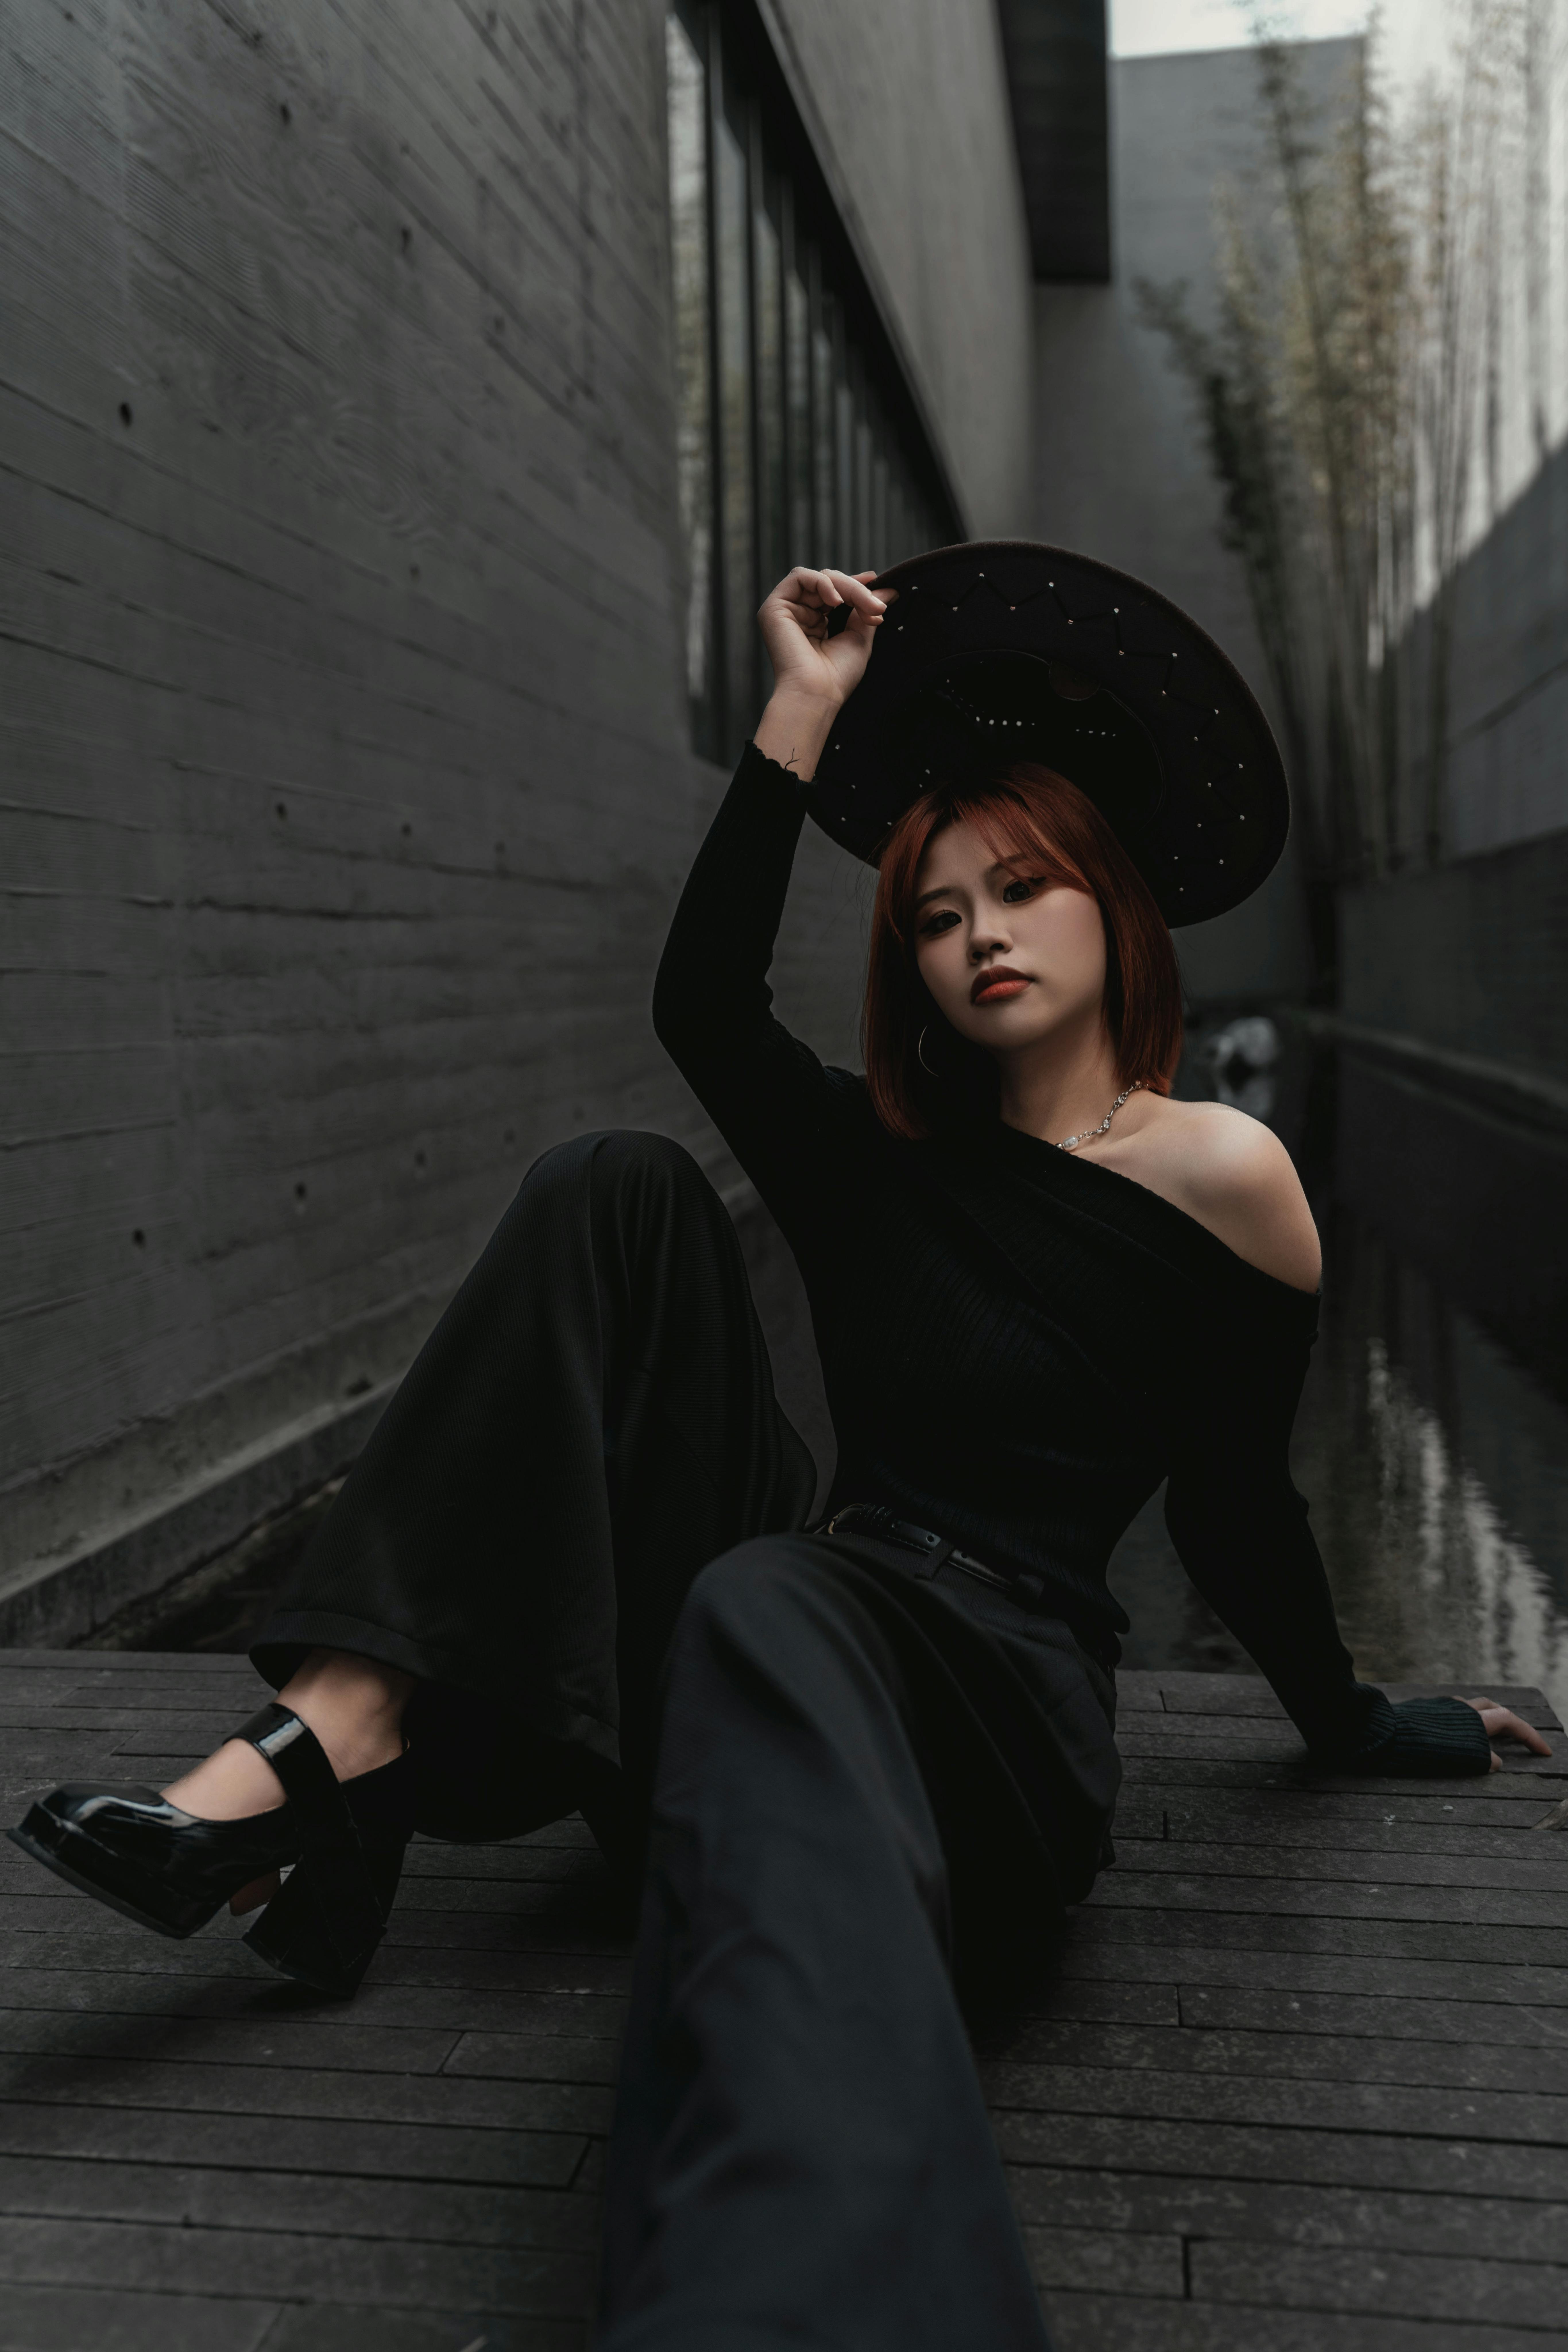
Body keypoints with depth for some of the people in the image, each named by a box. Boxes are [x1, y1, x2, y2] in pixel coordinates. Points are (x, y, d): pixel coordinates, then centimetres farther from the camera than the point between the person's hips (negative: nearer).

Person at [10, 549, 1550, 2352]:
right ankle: (342, 1737, -22)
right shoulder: (884, 1163, 16)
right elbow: (704, 1003, 0)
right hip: (808, 1622, 6)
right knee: (619, 1194, -8)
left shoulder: (1217, 1176, 1)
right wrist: (804, 717, 1)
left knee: (765, 1614, -42)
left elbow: (1237, 1519, 11)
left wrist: (1361, 1725, 21)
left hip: (1009, 1701, -5)